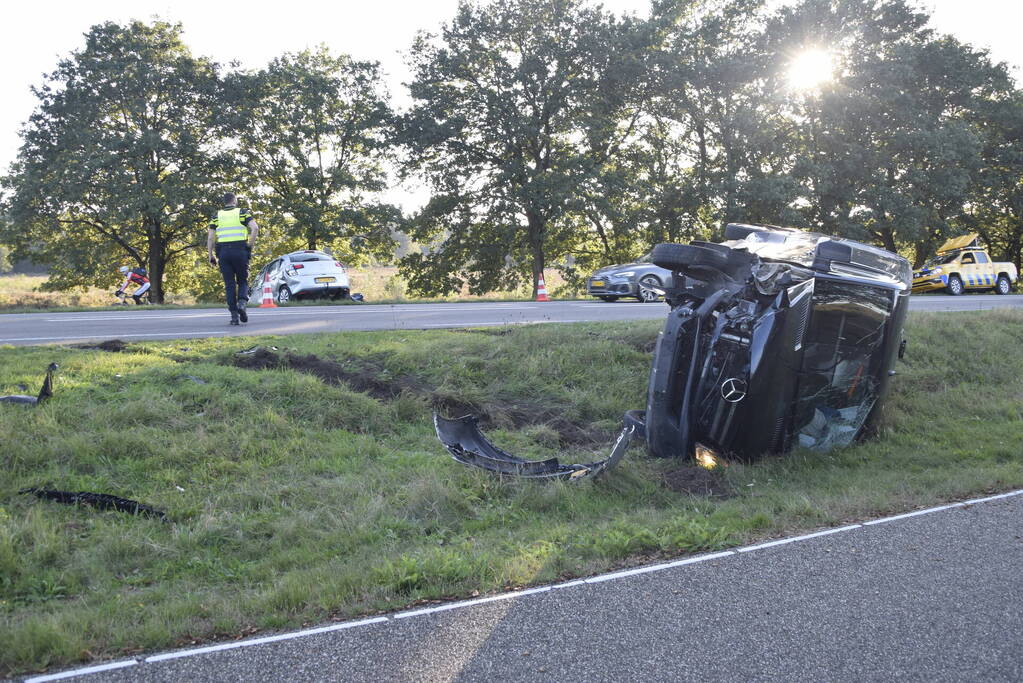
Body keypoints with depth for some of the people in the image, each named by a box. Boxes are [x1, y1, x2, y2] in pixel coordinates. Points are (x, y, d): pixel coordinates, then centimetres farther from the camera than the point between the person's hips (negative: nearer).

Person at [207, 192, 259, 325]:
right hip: (240, 251, -1)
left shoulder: (216, 216, 12)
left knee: (229, 284, 6)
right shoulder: (243, 213, 7)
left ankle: (234, 315, 0)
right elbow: (255, 228, -10)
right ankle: (242, 303, -15)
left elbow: (210, 238, 5)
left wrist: (211, 256, 8)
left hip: (223, 252, 1)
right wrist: (250, 245, -2)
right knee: (243, 281, 13)